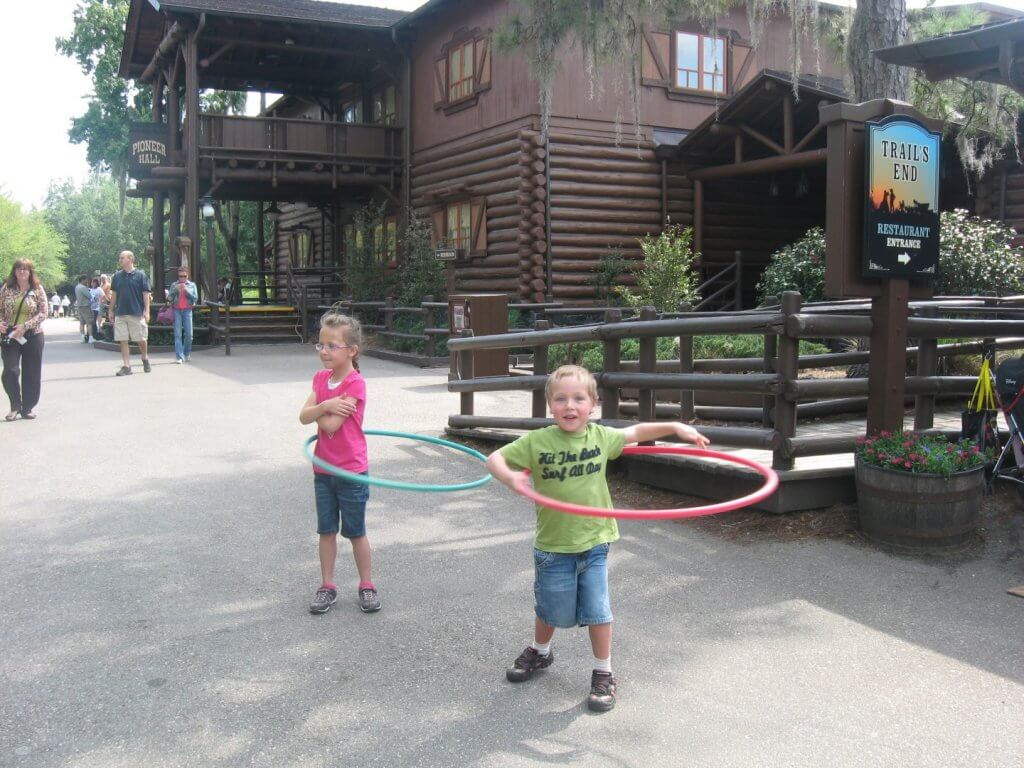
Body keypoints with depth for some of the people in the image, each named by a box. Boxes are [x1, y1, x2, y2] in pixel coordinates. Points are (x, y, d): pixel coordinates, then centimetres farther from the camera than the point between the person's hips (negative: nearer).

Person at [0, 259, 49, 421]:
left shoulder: (37, 290, 0)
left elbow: (43, 313, -5)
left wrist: (25, 326, -15)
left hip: (32, 335, 0)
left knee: (31, 374, 4)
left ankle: (27, 408, 16)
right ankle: (15, 406, 9)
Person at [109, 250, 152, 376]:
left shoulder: (140, 275, -2)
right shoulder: (117, 275, 9)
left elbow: (146, 294, -4)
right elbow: (114, 294, 14)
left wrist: (147, 311, -10)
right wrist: (111, 311, 11)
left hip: (137, 313, -3)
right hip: (120, 313, 3)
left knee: (141, 340, 3)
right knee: (123, 340, 1)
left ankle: (145, 359, 29)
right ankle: (126, 366, 5)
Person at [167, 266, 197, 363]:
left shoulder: (192, 285, 9)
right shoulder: (174, 285, 9)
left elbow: (195, 298, -1)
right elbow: (169, 298, 2)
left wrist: (186, 289, -10)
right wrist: (175, 289, -12)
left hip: (187, 310, 0)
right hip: (176, 310, 0)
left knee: (189, 334, -1)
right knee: (178, 334, -5)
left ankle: (187, 354, 19)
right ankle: (179, 356, -6)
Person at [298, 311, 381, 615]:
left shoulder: (355, 384, -19)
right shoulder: (321, 378, 3)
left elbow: (330, 425, -24)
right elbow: (304, 417, -7)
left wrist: (318, 412, -5)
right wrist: (325, 406, -24)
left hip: (351, 472, -6)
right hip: (323, 469, 6)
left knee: (355, 532, 7)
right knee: (326, 531, 13)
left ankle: (367, 585, 22)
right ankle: (327, 586, 24)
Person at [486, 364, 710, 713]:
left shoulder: (601, 436, -4)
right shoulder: (536, 442, -12)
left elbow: (635, 432, 14)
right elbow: (494, 458, -7)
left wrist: (676, 427, 9)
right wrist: (510, 476, -27)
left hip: (594, 542, 1)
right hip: (552, 546, -1)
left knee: (598, 611, 4)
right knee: (551, 610, 16)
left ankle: (603, 674, 24)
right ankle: (539, 652, 46)